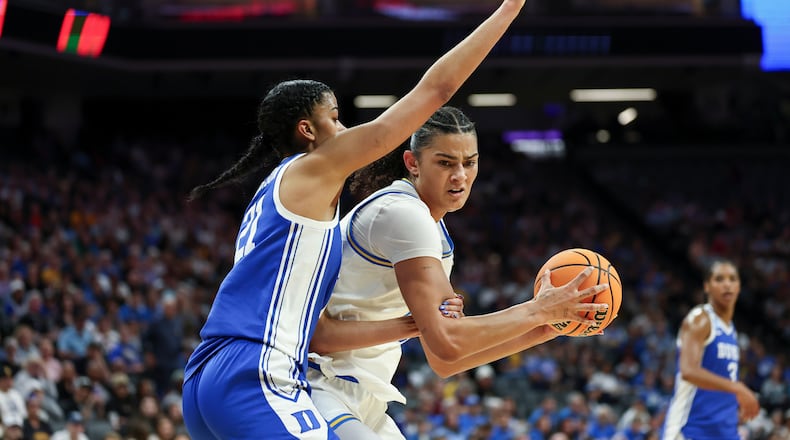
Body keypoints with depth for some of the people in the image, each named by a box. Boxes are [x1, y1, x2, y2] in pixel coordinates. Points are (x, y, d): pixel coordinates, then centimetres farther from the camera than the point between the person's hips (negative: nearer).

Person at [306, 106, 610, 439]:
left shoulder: (433, 228, 13)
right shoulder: (403, 212, -16)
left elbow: (443, 361, 12)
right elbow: (446, 341, -24)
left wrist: (543, 330, 6)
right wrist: (538, 310, -14)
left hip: (362, 404, 10)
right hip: (320, 390, -10)